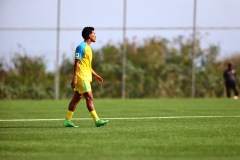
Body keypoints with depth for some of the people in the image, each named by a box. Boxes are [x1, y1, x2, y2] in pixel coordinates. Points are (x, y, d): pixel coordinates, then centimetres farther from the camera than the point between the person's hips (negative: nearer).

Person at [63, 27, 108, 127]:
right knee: (89, 97, -10)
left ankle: (67, 120, 12)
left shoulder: (87, 47, 17)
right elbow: (76, 63, -17)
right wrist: (74, 78, -21)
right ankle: (97, 121, -11)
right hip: (81, 77, -10)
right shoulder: (81, 47, -13)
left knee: (76, 98, 9)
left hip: (86, 77, 10)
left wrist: (95, 75, 22)